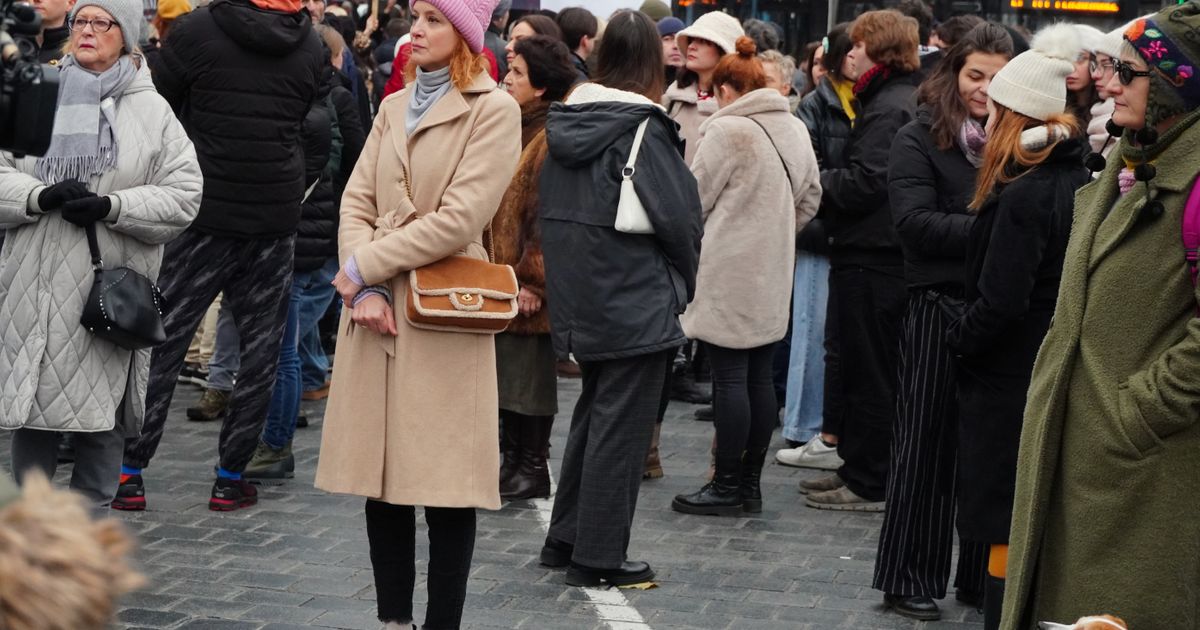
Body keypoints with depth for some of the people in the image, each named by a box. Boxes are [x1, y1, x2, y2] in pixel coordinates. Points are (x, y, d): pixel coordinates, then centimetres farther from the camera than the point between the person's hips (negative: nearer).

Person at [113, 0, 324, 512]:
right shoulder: (310, 47, 2)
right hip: (277, 216, 2)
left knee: (163, 339, 4)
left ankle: (130, 472, 5)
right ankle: (231, 477, 11)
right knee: (261, 348, 10)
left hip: (204, 213, -2)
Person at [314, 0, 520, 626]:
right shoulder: (394, 107, 15)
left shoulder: (494, 110, -5)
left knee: (443, 482, -2)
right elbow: (357, 203, 7)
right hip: (376, 312, 6)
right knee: (379, 476, 8)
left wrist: (363, 266, -10)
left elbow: (458, 219, -14)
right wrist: (365, 289, -9)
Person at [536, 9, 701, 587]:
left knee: (594, 413, 20)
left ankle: (565, 538, 26)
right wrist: (682, 280, 2)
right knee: (620, 425, 1)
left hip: (579, 296, 7)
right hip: (636, 301, -7)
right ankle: (599, 556, 6)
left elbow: (550, 211, 11)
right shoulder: (641, 127, -16)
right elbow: (679, 215, -15)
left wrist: (567, 275, 17)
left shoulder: (566, 121, 5)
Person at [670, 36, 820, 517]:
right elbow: (810, 197, 16)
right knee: (760, 377, 10)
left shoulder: (727, 129, -14)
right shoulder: (795, 129, 8)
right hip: (772, 273, 7)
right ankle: (751, 483, 15)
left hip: (729, 272, -7)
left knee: (730, 377, -3)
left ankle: (727, 487, 1)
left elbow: (695, 197, -7)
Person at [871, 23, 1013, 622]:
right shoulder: (920, 140, -1)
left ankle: (982, 573, 20)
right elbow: (915, 223, -12)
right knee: (926, 446, 4)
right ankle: (909, 578, 14)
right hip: (938, 308, -3)